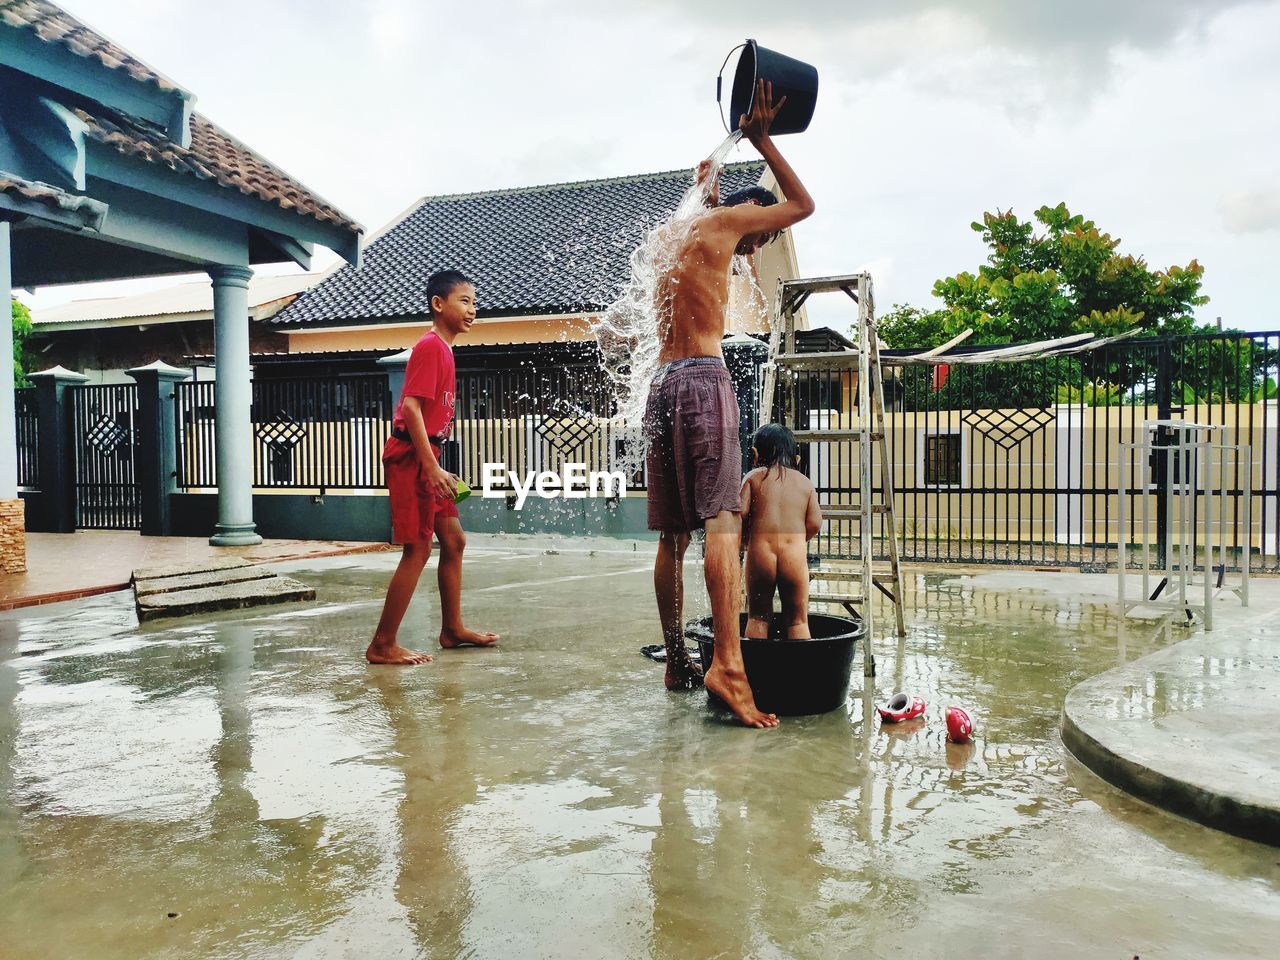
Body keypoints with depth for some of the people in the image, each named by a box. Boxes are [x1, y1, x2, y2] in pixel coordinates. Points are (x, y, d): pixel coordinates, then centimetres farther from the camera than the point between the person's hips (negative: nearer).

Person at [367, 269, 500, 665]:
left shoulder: (442, 349, 16)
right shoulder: (431, 346, -13)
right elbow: (410, 406, -22)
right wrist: (432, 466, -26)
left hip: (424, 459, 10)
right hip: (410, 457, -10)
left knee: (453, 540, 14)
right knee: (418, 549, -8)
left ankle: (452, 629, 25)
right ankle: (382, 645, 0)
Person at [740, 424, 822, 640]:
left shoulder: (754, 477, 7)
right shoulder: (805, 482, 12)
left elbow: (740, 513, -3)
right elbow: (815, 524, 4)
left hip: (760, 552, -1)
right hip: (796, 555, 1)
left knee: (757, 617, 12)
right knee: (797, 620, 11)